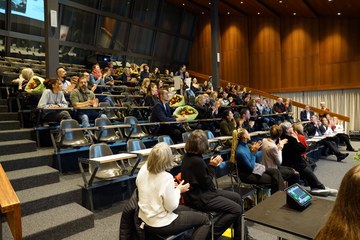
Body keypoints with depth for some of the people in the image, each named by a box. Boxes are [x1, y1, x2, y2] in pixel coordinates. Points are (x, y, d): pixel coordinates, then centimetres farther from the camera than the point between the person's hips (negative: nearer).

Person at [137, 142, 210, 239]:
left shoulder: (143, 169, -7)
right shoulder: (166, 177, -29)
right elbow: (171, 206, -21)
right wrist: (178, 190, -6)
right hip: (161, 225, -8)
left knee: (188, 210, 27)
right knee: (205, 219, 8)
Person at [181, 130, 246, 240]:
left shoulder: (188, 156, 3)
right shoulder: (197, 161, -26)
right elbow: (207, 183, -16)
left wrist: (212, 165, 4)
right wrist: (212, 166, -8)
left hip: (198, 191, 10)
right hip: (198, 198, -10)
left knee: (237, 197, 12)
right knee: (236, 209, -11)